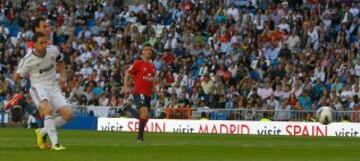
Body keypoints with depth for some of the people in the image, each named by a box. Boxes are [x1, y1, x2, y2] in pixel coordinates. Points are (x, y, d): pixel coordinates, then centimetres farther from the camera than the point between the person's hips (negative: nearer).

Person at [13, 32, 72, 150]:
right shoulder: (28, 60, -14)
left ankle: (42, 132, 9)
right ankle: (55, 144, -31)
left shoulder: (53, 50, -2)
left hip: (53, 88, 5)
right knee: (48, 109, -36)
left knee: (68, 114, -11)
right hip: (38, 88, -5)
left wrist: (62, 75, 12)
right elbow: (16, 77, 0)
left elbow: (60, 60, 22)